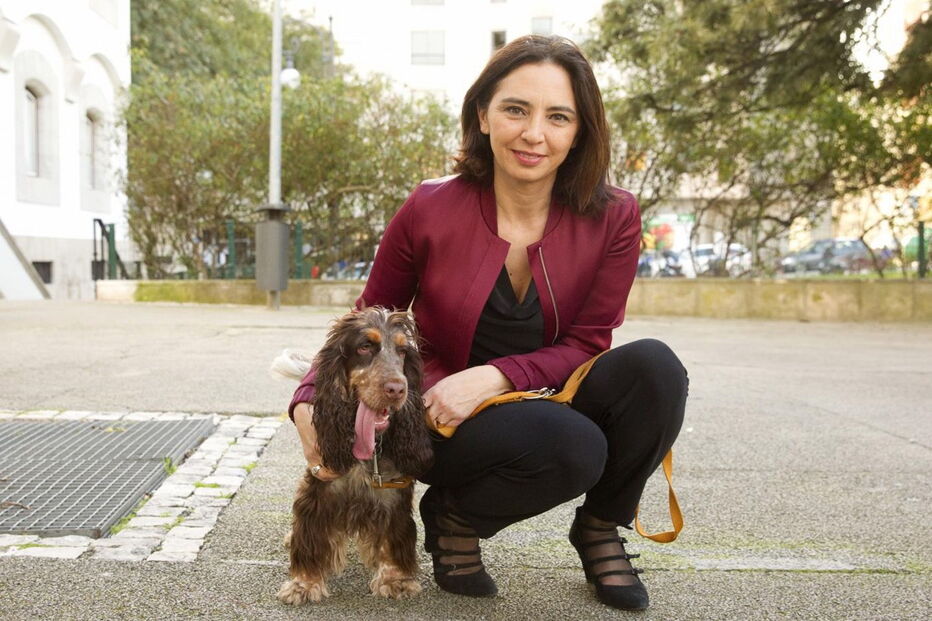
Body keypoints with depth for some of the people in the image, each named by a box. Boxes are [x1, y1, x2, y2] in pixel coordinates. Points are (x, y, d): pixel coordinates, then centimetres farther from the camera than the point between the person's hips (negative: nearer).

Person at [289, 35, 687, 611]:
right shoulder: (429, 211, -12)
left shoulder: (614, 217, -10)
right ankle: (454, 516, -1)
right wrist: (311, 402, -16)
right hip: (449, 429, -3)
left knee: (654, 366, -27)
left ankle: (600, 527, 0)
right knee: (572, 446, -34)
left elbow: (585, 344, -8)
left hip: (552, 404, 3)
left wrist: (496, 377, -26)